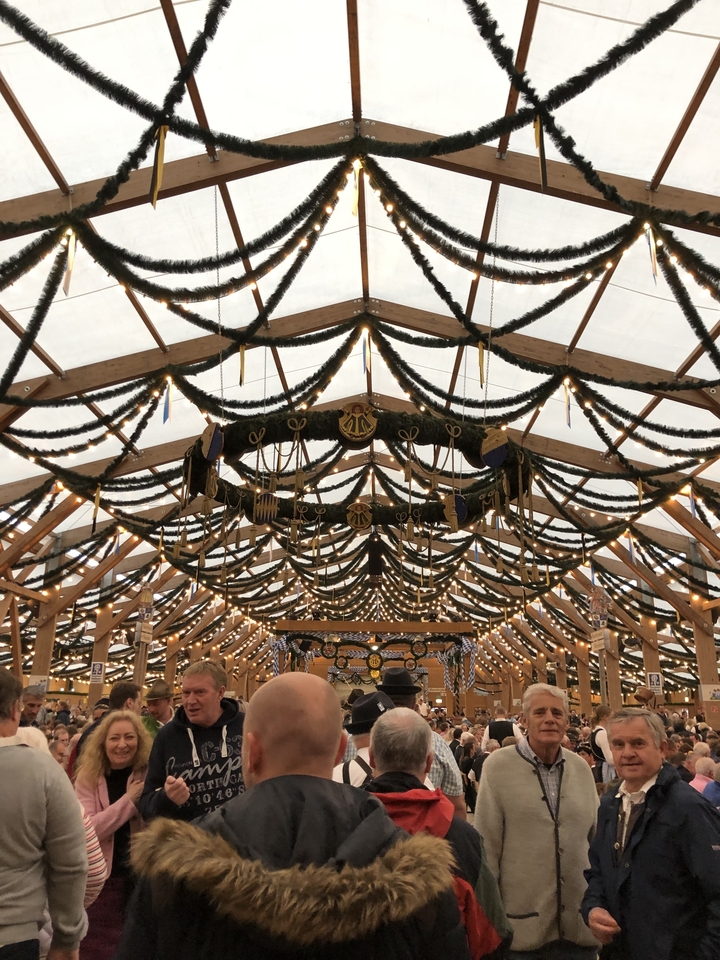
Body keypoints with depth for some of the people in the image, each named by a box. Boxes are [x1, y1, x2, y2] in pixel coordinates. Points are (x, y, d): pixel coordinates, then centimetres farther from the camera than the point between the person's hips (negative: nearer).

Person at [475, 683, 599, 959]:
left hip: (580, 924, 4)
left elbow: (596, 839, 14)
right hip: (523, 925, -4)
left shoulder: (581, 768, 5)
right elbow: (486, 845, -6)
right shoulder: (499, 765, -8)